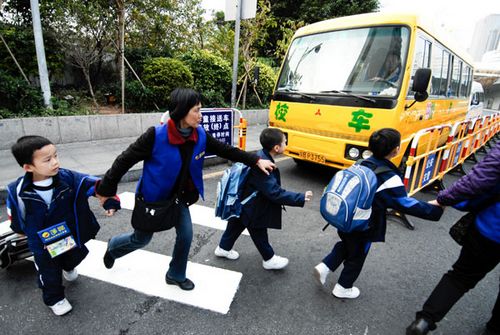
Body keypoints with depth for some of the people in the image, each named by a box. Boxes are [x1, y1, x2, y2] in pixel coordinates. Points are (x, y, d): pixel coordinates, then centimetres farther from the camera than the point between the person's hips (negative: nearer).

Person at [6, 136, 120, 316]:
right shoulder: (18, 191, -24)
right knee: (49, 273, 18)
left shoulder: (69, 178, -25)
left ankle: (68, 267, 67)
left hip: (71, 237, 2)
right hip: (43, 244, -2)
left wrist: (110, 201, -23)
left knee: (75, 257, 31)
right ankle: (54, 298, 47)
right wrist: (23, 231, 11)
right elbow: (16, 218, -4)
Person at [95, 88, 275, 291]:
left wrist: (256, 161, -7)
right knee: (141, 239, 16)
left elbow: (226, 150, -5)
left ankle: (176, 276, 33)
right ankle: (113, 247, 52)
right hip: (152, 196, -4)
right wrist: (106, 189, -13)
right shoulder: (156, 135, -29)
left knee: (186, 234, 5)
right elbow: (126, 160, -20)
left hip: (178, 196, 4)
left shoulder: (200, 135, -14)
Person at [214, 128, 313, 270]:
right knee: (259, 233, 11)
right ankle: (269, 259, 33)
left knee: (236, 225, 26)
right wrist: (300, 198, -29)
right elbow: (275, 193, -33)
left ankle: (223, 248, 48)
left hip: (241, 202, 9)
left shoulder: (261, 157, -4)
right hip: (249, 206, -9)